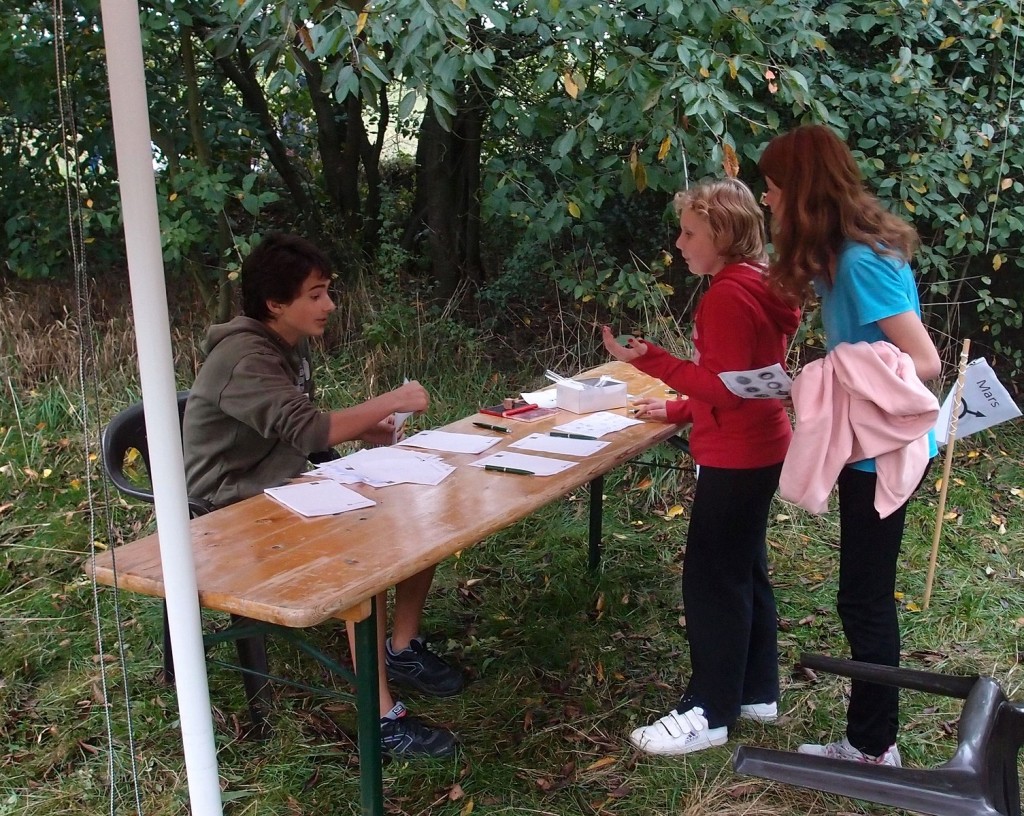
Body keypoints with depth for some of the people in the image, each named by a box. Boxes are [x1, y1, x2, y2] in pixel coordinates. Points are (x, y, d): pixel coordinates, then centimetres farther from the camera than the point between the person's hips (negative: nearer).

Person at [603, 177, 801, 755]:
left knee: (712, 579, -2)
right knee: (745, 570, 18)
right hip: (760, 448, 10)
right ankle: (757, 691, 29)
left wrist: (650, 360, -26)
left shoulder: (728, 296, -20)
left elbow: (725, 389, -24)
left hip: (737, 458, -10)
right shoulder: (759, 286, 12)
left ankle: (710, 713, 8)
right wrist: (680, 410, 18)